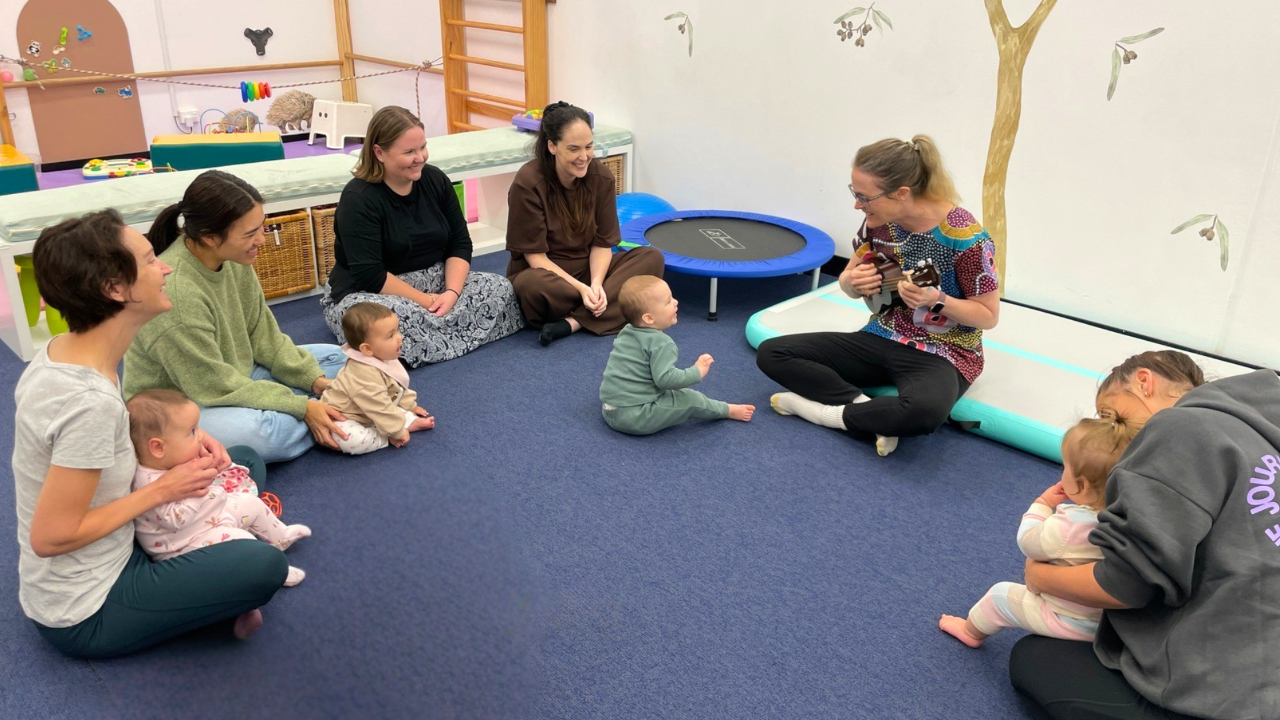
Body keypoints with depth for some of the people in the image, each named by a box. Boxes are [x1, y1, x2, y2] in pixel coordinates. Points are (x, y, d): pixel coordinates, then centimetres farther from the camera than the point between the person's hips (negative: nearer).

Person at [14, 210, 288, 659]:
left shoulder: (63, 349, -6)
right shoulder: (89, 399, -34)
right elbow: (51, 538, -28)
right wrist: (162, 490, -19)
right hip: (82, 616, -9)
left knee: (245, 463, 10)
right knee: (265, 566, -22)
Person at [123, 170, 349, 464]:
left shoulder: (233, 259, -10)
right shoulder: (174, 292, -31)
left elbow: (262, 334, 2)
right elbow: (216, 387, -25)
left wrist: (314, 379, -8)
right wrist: (302, 408, -22)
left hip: (232, 378, 8)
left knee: (333, 357, 9)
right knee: (266, 431, -36)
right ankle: (336, 417, -7)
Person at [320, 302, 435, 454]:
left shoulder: (384, 359, -3)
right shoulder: (365, 373, -35)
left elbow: (398, 388, 17)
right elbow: (380, 409, -32)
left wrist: (411, 406, 22)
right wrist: (398, 431, -25)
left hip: (368, 416, 10)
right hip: (342, 420, -10)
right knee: (353, 440, -38)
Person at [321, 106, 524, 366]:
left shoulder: (435, 179, 1)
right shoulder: (358, 199, -16)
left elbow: (460, 243, 2)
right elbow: (369, 275, -22)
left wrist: (451, 292, -16)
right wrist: (427, 302, -23)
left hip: (436, 283, 6)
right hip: (369, 293, -6)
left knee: (501, 288, -16)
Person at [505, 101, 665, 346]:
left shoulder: (602, 178, -8)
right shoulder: (527, 184, -19)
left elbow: (602, 243, -4)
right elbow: (535, 256, -17)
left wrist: (596, 283, -24)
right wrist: (581, 289, -28)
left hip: (587, 269, 5)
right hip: (544, 273, -5)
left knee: (652, 258, -19)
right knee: (533, 286, -40)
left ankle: (573, 322, -28)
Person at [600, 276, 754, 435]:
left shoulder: (626, 332, 9)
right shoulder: (661, 343, -18)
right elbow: (665, 378, -26)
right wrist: (697, 372, -13)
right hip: (634, 418, -9)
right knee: (689, 399, 0)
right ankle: (727, 410, 18)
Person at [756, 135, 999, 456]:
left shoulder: (965, 237, -20)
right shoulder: (879, 221, -5)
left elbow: (989, 316, -10)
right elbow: (850, 281, 10)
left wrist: (936, 300, -28)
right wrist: (852, 282, -15)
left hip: (941, 354, -6)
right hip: (881, 339, 6)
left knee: (924, 411, -42)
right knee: (771, 353, -9)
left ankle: (827, 410, -17)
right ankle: (867, 408, -20)